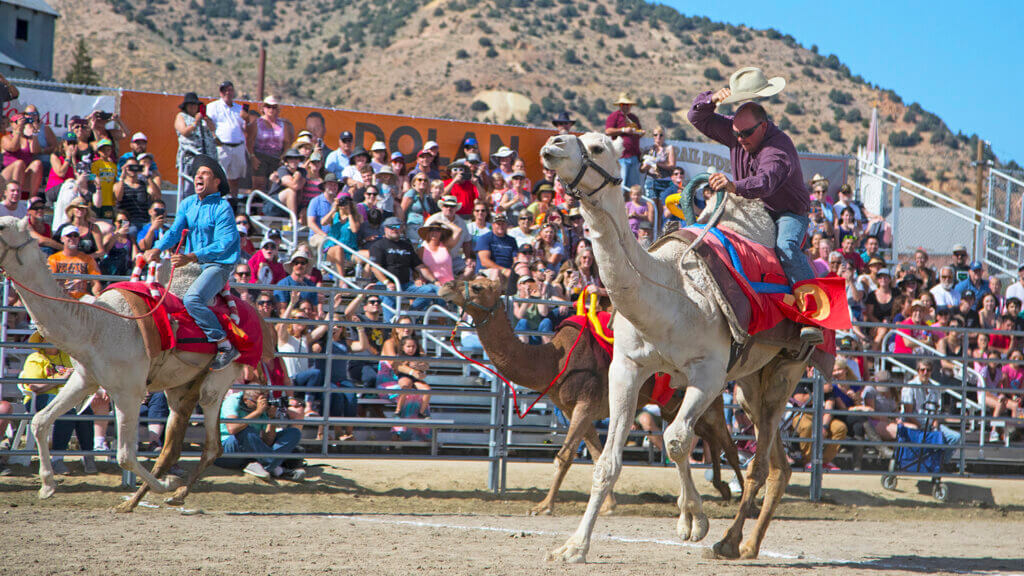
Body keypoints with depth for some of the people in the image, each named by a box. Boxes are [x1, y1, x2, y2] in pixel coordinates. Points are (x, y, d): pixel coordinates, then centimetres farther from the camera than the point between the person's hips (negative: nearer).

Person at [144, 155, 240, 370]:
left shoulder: (223, 208, -11)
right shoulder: (187, 204, 11)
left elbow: (223, 244, -20)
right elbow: (175, 231, 4)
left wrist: (192, 257, -31)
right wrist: (157, 249, -17)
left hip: (217, 266, -9)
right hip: (192, 265, 9)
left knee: (192, 299, -31)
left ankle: (225, 346, -27)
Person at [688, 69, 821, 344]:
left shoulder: (780, 147, -27)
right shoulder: (735, 132, -3)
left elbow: (765, 182, -47)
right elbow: (697, 118, 4)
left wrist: (734, 186, -66)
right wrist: (711, 99, -18)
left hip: (788, 213, -7)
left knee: (786, 248, -35)